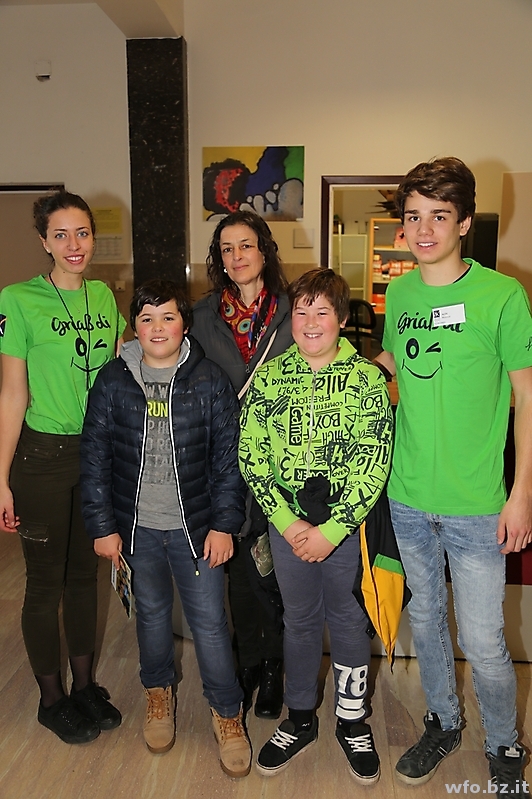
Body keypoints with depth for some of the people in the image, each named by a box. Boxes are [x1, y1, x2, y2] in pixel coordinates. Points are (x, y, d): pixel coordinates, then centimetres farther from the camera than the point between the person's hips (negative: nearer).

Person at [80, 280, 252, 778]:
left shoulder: (209, 381, -6)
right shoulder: (112, 382, -4)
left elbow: (229, 457, -4)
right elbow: (94, 458, 0)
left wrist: (224, 524, -6)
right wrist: (102, 526, -2)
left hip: (196, 526, -1)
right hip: (136, 528, 2)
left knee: (209, 621, 4)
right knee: (151, 612, 19)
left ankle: (226, 713, 26)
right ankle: (158, 692, 45)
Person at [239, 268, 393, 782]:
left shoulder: (366, 379, -7)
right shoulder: (269, 378, -1)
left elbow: (373, 465, -12)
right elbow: (251, 456, -4)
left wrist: (331, 530, -16)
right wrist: (289, 523, -11)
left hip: (348, 523, -1)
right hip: (288, 524, 2)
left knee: (348, 619, 13)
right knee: (299, 619, 17)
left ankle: (352, 720, 36)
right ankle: (299, 719, 37)